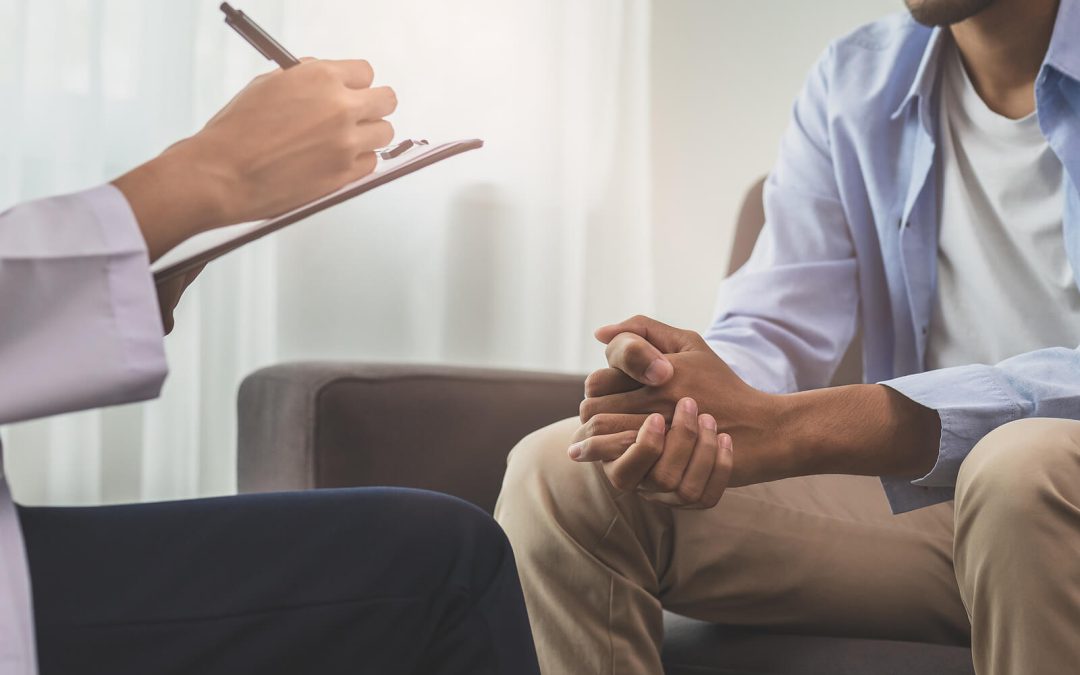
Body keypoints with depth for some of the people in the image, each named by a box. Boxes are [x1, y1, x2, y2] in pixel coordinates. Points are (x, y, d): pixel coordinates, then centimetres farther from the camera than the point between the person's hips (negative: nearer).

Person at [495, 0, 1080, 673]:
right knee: (559, 474, -11)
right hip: (915, 503, 5)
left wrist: (785, 427, -32)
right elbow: (772, 330, 1)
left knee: (1025, 462, -39)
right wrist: (686, 408, -26)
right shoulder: (854, 81, 9)